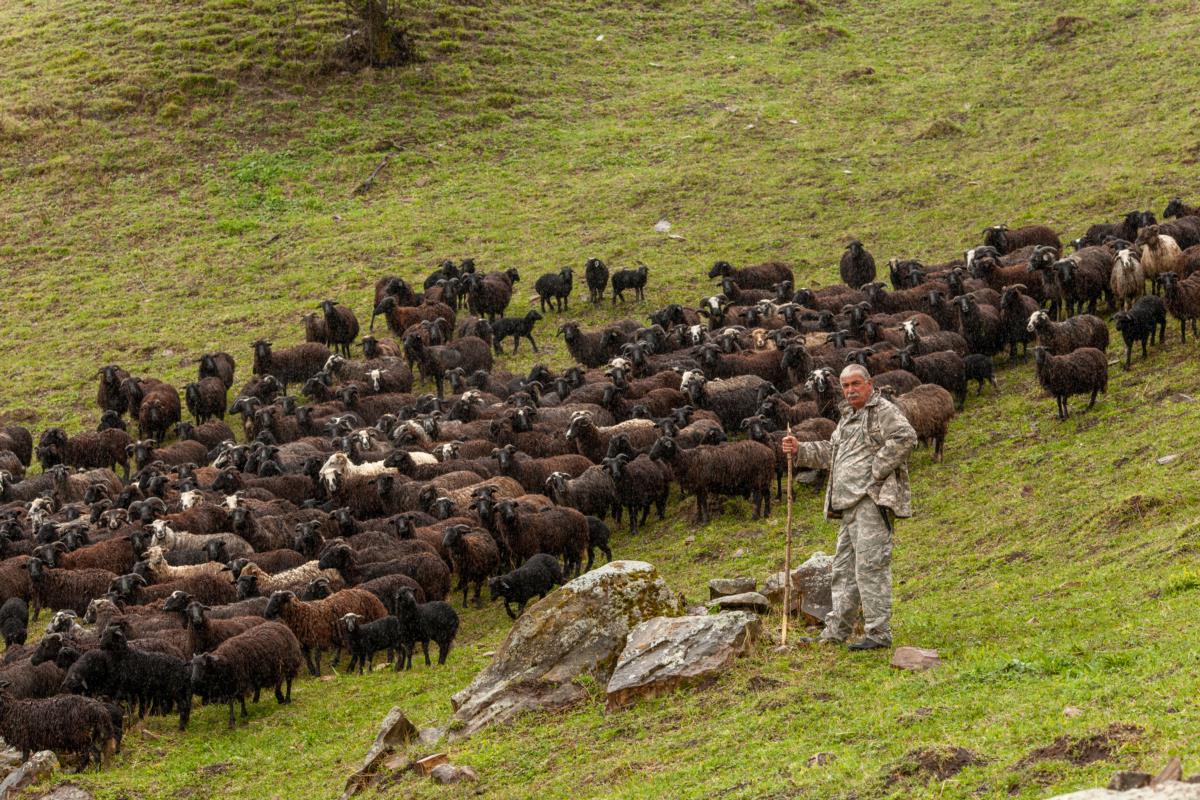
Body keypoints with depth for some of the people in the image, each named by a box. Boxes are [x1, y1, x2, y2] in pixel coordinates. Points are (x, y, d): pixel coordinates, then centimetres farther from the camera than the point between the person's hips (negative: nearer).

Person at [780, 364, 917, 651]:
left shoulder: (883, 410, -5)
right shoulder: (848, 418, 24)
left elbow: (905, 437, -20)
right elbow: (830, 452, 30)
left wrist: (877, 470, -18)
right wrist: (799, 450, 15)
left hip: (872, 499, -10)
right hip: (849, 504, 10)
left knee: (870, 565, -13)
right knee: (844, 567, 12)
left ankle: (879, 634, -12)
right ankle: (836, 630, 17)